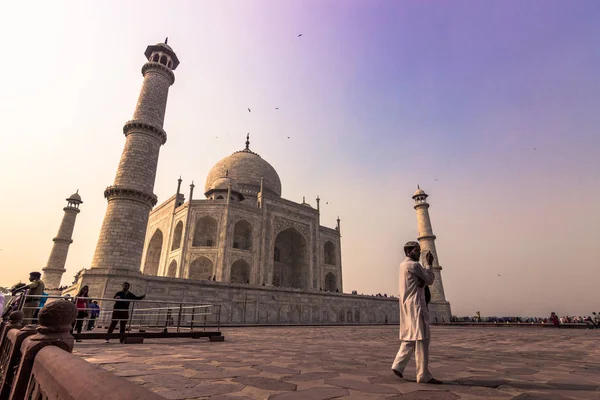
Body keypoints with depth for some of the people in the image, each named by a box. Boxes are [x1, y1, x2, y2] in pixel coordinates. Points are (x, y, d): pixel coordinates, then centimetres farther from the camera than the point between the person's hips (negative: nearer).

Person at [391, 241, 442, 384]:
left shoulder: (403, 265, 18)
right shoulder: (414, 265, -11)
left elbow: (423, 278, 12)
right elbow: (430, 280, -2)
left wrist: (422, 281, -12)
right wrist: (429, 264, 10)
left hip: (407, 306, 10)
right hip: (416, 305, -10)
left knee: (409, 338, 13)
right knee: (421, 340, -6)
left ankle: (398, 365, 11)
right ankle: (424, 375, -2)